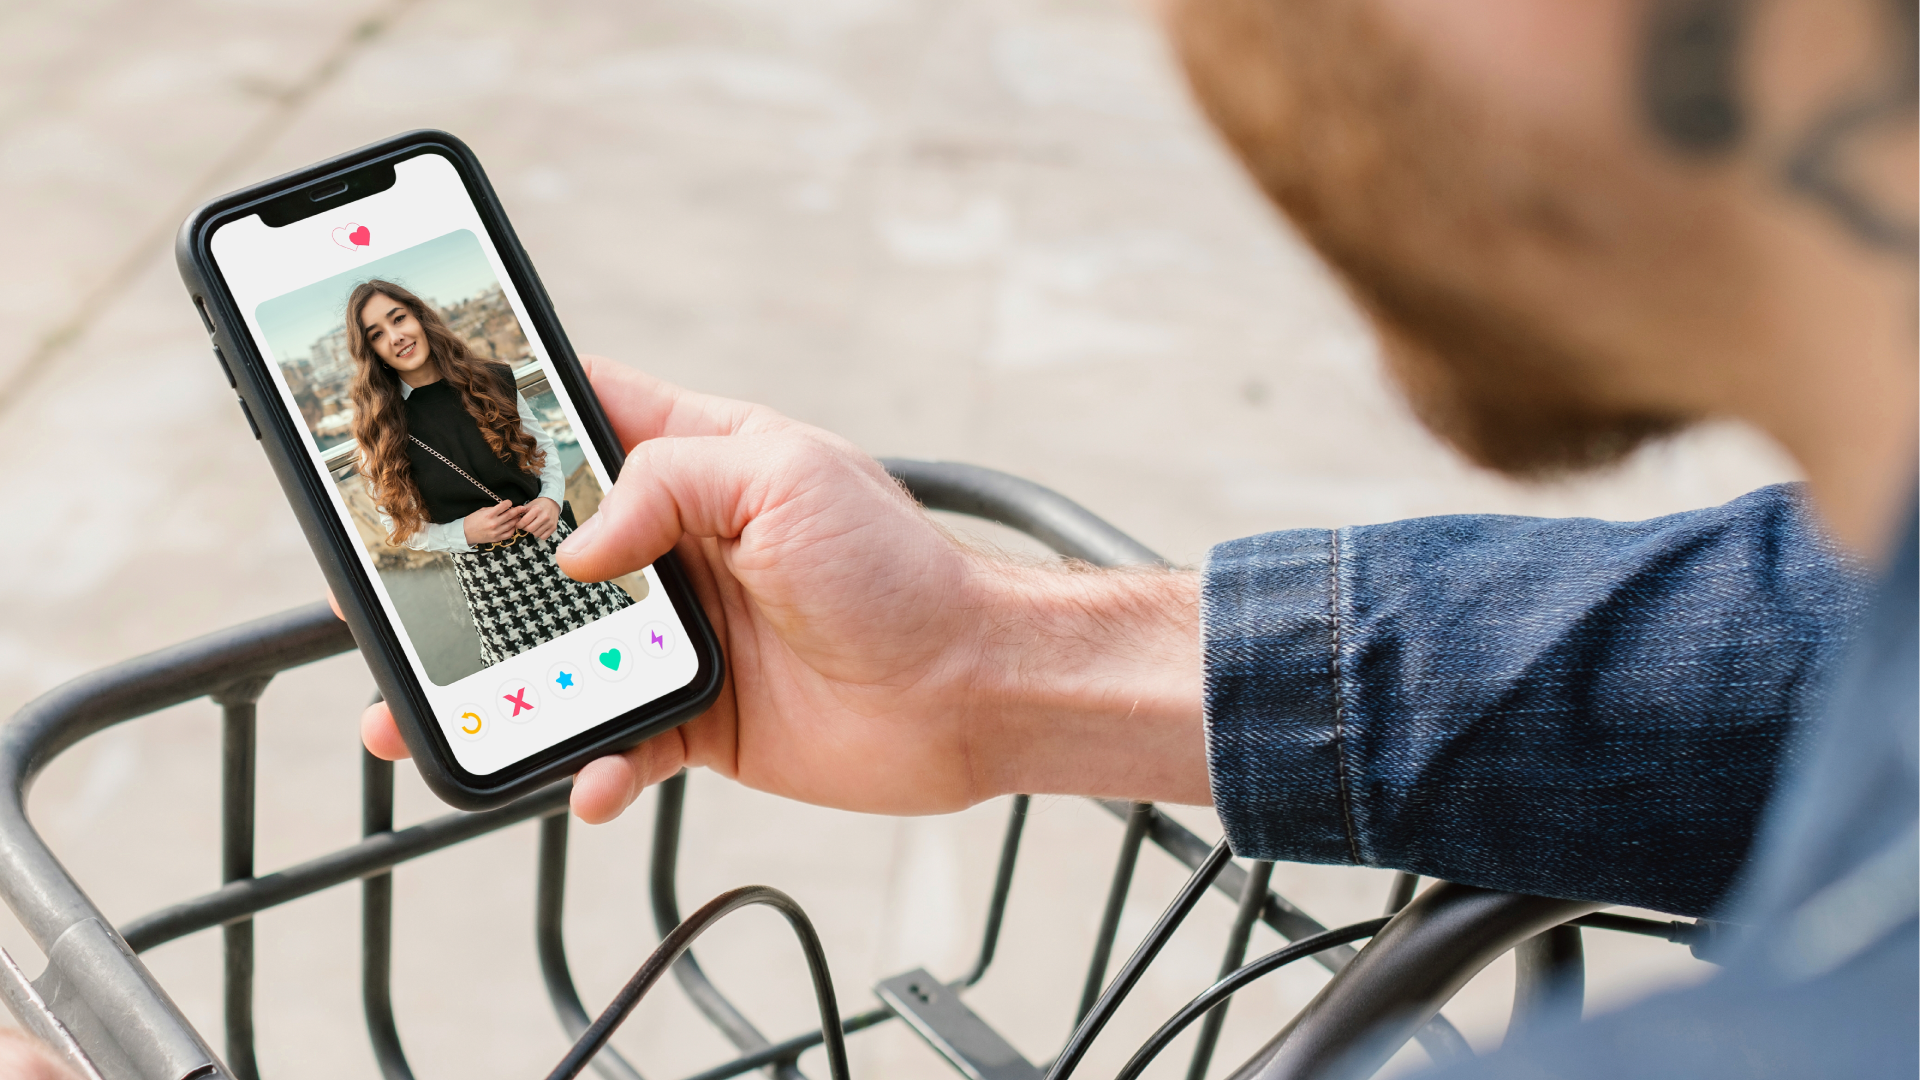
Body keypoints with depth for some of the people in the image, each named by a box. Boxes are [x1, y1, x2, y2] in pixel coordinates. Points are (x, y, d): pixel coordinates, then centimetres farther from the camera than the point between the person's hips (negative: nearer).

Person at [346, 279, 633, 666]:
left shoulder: (491, 382, 3)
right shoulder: (380, 431, -3)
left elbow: (544, 446, 15)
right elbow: (400, 525, 3)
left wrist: (552, 499, -5)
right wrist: (466, 532, -13)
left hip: (550, 543, 2)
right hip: (482, 573, -2)